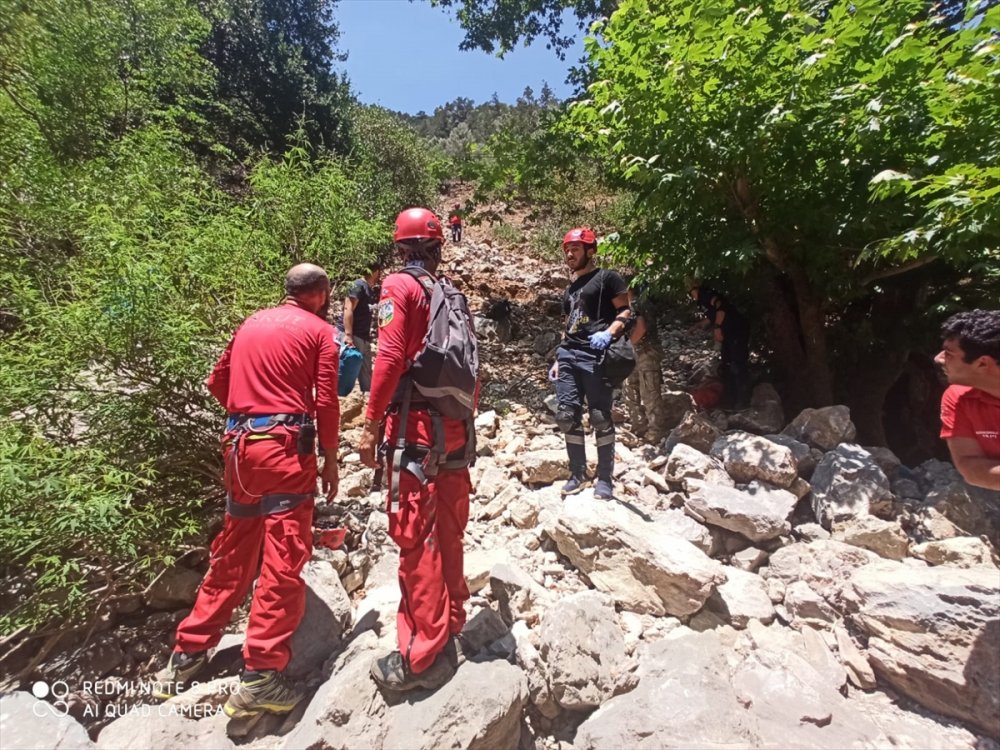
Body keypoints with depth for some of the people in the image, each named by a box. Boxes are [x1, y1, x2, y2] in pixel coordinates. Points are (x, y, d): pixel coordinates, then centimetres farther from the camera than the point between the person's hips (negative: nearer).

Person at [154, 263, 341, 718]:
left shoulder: (251, 324, 17)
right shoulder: (319, 331, -1)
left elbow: (217, 382, 20)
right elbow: (325, 404, -7)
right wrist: (331, 460, 2)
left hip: (240, 445, 7)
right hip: (286, 446, -7)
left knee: (232, 553, 19)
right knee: (283, 560, -1)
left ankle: (188, 654, 30)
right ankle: (260, 677, 3)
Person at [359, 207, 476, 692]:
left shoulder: (399, 286, -3)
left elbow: (390, 358, -15)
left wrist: (371, 424, -10)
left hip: (415, 428, -7)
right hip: (455, 429, 7)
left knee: (416, 538, -1)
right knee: (448, 534, 16)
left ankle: (423, 656, 8)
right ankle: (450, 629, 32)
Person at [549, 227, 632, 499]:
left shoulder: (607, 278, 5)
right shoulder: (570, 289, 25)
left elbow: (625, 311, -3)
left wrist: (608, 333, -21)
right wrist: (558, 359, 19)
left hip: (595, 356, -7)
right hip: (568, 356, 7)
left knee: (600, 418, -5)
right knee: (567, 416, 1)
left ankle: (605, 479, 7)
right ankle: (578, 475, 14)